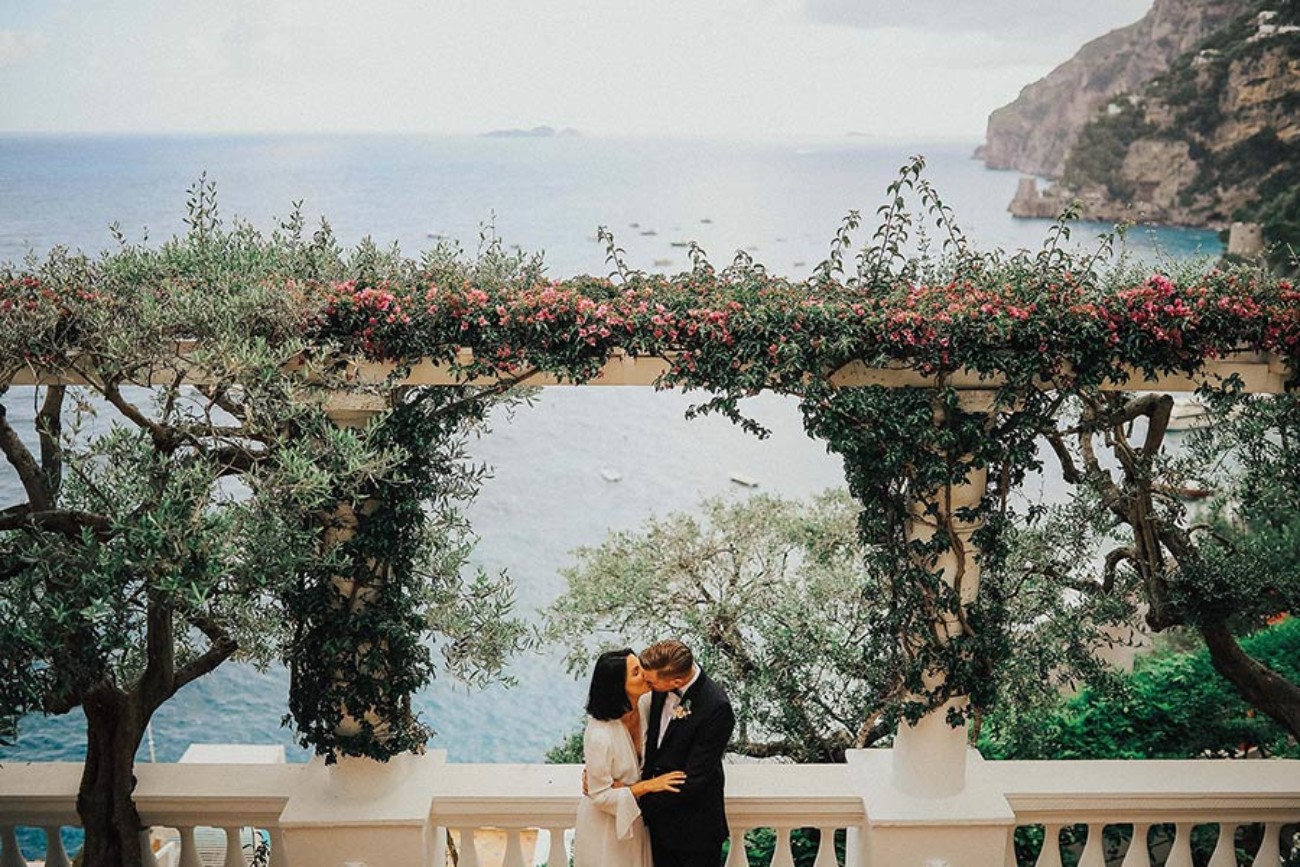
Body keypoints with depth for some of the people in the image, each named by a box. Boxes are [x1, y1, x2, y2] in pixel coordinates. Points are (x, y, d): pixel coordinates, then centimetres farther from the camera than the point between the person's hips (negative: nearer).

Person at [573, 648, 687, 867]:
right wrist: (649, 785, -24)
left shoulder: (645, 705, -17)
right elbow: (600, 795, -22)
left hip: (633, 815, 6)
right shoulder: (599, 736, -34)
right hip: (606, 821, -6)